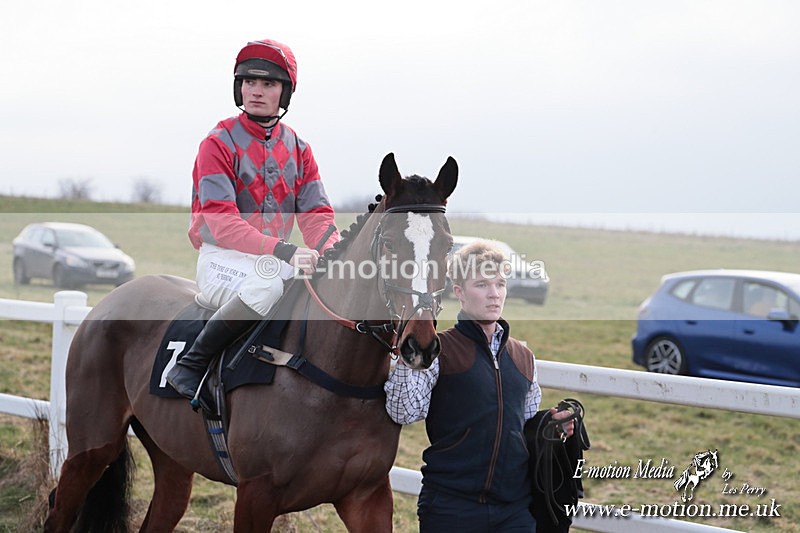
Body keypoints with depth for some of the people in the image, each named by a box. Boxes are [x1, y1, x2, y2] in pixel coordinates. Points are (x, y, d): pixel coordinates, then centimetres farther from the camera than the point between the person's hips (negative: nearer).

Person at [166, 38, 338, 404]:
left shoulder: (298, 149, 12)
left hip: (277, 258, 6)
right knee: (271, 279, -37)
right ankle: (191, 365, -25)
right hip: (222, 260, -5)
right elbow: (221, 222, -18)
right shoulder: (218, 144, -6)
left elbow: (316, 215, 4)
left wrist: (332, 251, -21)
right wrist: (282, 250, -32)